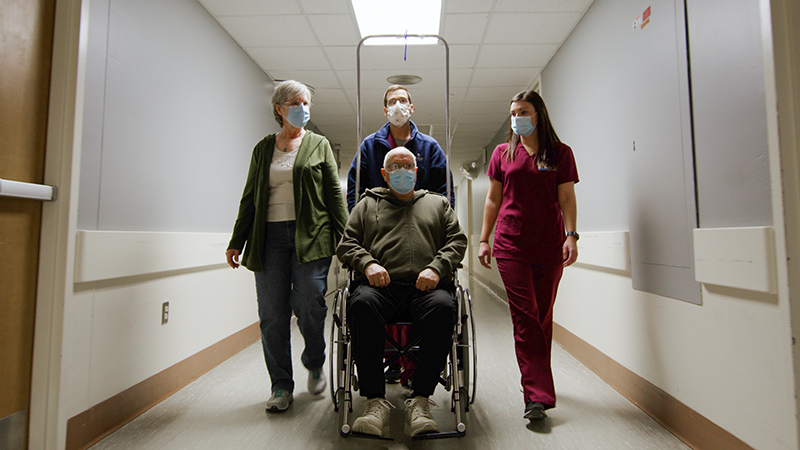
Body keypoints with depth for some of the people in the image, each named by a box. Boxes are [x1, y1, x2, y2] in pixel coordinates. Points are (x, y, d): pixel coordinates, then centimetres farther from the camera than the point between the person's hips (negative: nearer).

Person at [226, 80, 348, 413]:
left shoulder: (319, 145, 11)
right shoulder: (263, 148, 16)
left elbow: (335, 194, 5)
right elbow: (249, 197, 16)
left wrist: (344, 237, -4)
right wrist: (237, 241, 12)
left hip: (310, 236, -2)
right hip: (269, 238, 2)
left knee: (310, 308, -4)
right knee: (272, 314, 1)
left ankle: (314, 365, 25)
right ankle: (281, 385, 16)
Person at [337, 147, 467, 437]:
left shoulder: (438, 203, 28)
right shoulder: (367, 204, 27)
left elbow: (457, 240, 16)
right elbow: (346, 244, 17)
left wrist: (436, 267, -4)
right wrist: (367, 263, -5)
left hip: (426, 286, 1)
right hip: (381, 285, 0)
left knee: (443, 307, -34)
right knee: (362, 305, -35)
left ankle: (420, 401, -24)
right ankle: (376, 402, -25)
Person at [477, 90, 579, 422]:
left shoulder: (560, 152, 8)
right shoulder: (502, 153, 12)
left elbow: (567, 199, 2)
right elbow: (493, 200, 12)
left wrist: (571, 235, -11)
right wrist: (484, 239, 7)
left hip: (550, 245, 0)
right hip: (511, 244, 0)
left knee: (543, 317, 7)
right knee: (524, 316, -7)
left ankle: (537, 382, 26)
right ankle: (538, 396, -5)